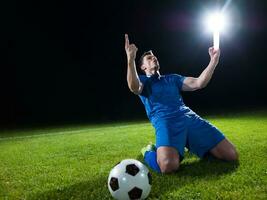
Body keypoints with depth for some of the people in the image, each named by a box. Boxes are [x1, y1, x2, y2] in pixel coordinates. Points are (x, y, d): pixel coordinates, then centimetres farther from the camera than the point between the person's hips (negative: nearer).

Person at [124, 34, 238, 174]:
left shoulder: (172, 78, 30)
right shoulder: (142, 81, 17)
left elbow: (199, 83, 16)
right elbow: (134, 87, -11)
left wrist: (214, 60, 7)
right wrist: (130, 59, -24)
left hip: (190, 118, 5)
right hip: (165, 121, -5)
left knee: (231, 155, -6)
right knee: (168, 165, -36)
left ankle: (191, 145, 18)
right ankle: (149, 152, 0)